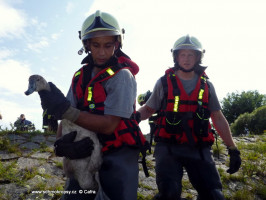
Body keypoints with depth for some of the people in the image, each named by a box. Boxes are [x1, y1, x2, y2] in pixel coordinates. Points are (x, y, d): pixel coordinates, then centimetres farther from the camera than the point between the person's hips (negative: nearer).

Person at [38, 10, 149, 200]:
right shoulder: (80, 77, 5)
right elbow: (67, 118, 2)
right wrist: (62, 143, -19)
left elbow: (109, 125, -20)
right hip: (87, 151, 5)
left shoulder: (122, 75, -14)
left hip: (118, 154, -5)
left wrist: (65, 110, -28)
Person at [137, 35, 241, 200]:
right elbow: (148, 109, 10)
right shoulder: (164, 82, 5)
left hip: (199, 150, 2)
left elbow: (218, 119, 13)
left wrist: (233, 149, 10)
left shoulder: (207, 85, 11)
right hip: (168, 148, -2)